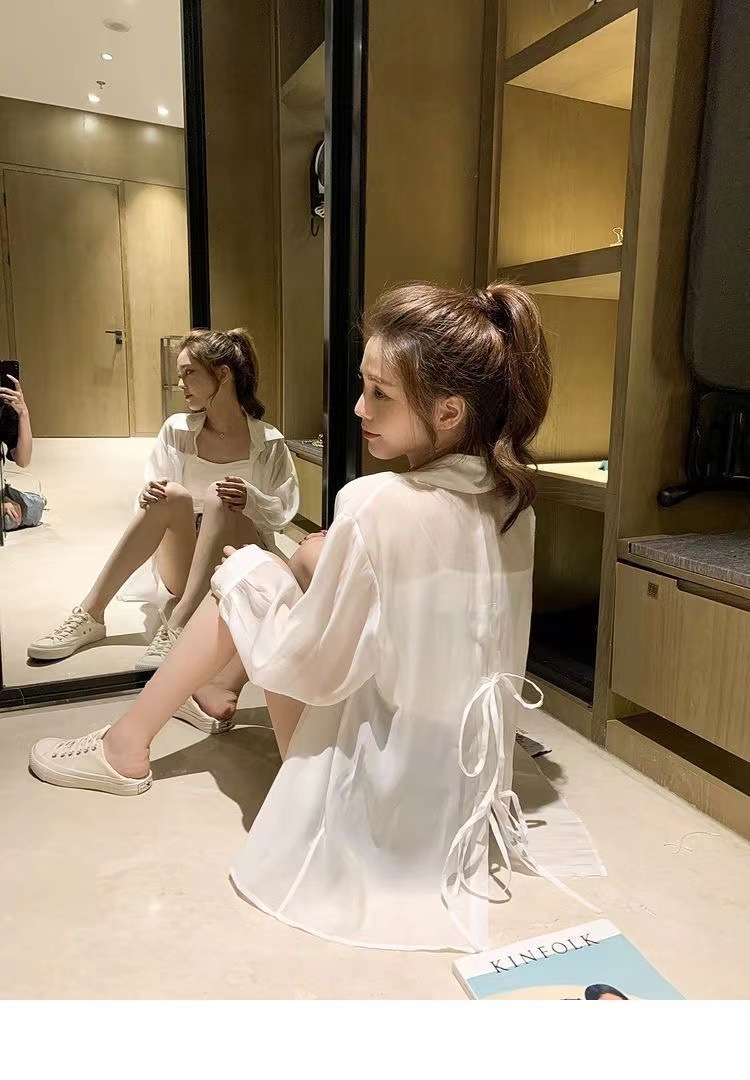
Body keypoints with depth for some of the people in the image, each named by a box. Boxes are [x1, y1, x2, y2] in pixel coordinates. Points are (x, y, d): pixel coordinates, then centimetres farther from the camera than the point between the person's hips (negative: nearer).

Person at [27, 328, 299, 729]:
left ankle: (177, 628, -43)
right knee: (172, 495, -28)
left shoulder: (268, 443, -4)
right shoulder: (176, 431, 2)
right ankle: (90, 615, -28)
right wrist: (149, 498, -22)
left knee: (220, 500, -31)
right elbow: (148, 499, 2)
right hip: (183, 568, 2)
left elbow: (283, 512, -2)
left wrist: (250, 500, -23)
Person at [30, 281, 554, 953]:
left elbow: (303, 665, -17)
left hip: (378, 803, -6)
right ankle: (221, 687, 37)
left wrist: (247, 579, 0)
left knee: (248, 573, 1)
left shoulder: (378, 506, -27)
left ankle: (129, 745, 18)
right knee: (315, 557, 14)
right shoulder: (514, 500, -5)